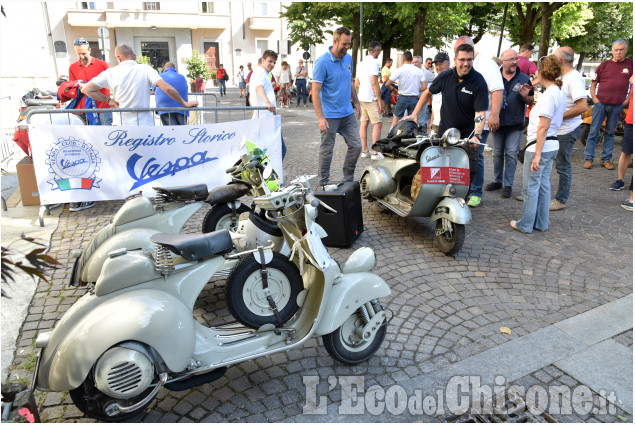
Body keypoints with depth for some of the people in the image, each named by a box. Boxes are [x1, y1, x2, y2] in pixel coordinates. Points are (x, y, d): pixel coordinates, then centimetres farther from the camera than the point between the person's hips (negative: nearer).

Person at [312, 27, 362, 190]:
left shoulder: (348, 58, 9)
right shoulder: (322, 62, -14)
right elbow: (315, 91, -16)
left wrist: (356, 102, 21)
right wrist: (320, 118, -21)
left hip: (348, 113, 7)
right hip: (330, 115, -7)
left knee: (356, 146, 6)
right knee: (326, 151, 3)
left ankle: (348, 180, 21)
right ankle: (323, 185, 17)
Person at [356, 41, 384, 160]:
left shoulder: (361, 63, 15)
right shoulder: (374, 62, -12)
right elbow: (374, 83, -18)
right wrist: (380, 100, -15)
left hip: (362, 97, 9)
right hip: (371, 98, -9)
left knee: (363, 123, 9)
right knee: (378, 123, -5)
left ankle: (364, 151, 13)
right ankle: (375, 152, -7)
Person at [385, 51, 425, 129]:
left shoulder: (399, 70, -7)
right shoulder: (419, 71, 1)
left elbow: (387, 84, -11)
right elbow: (424, 87, -2)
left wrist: (394, 90, 8)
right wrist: (416, 90, 15)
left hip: (402, 97, -2)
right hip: (414, 99, 2)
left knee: (396, 119, 11)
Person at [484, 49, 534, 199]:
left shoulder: (524, 78, 2)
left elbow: (531, 102, 8)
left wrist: (525, 96, -15)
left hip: (515, 124, -2)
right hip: (498, 122, 2)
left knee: (511, 154, -3)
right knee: (497, 153, 12)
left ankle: (508, 184, 4)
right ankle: (497, 181, 25)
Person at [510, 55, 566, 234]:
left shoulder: (548, 94, -19)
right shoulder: (560, 92, 11)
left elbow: (543, 127, -22)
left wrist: (537, 154, -21)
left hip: (540, 145, -10)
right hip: (552, 145, 10)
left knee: (530, 186, 1)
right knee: (543, 184, 16)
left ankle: (526, 224, 11)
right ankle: (541, 223, 25)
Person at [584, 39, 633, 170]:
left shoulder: (630, 64, 5)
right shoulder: (604, 65, 4)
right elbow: (593, 84, 9)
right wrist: (594, 99, -3)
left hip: (617, 105, 1)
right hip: (600, 103, -1)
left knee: (610, 133, 8)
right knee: (594, 131, -1)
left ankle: (606, 159, 14)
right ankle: (589, 158, 4)